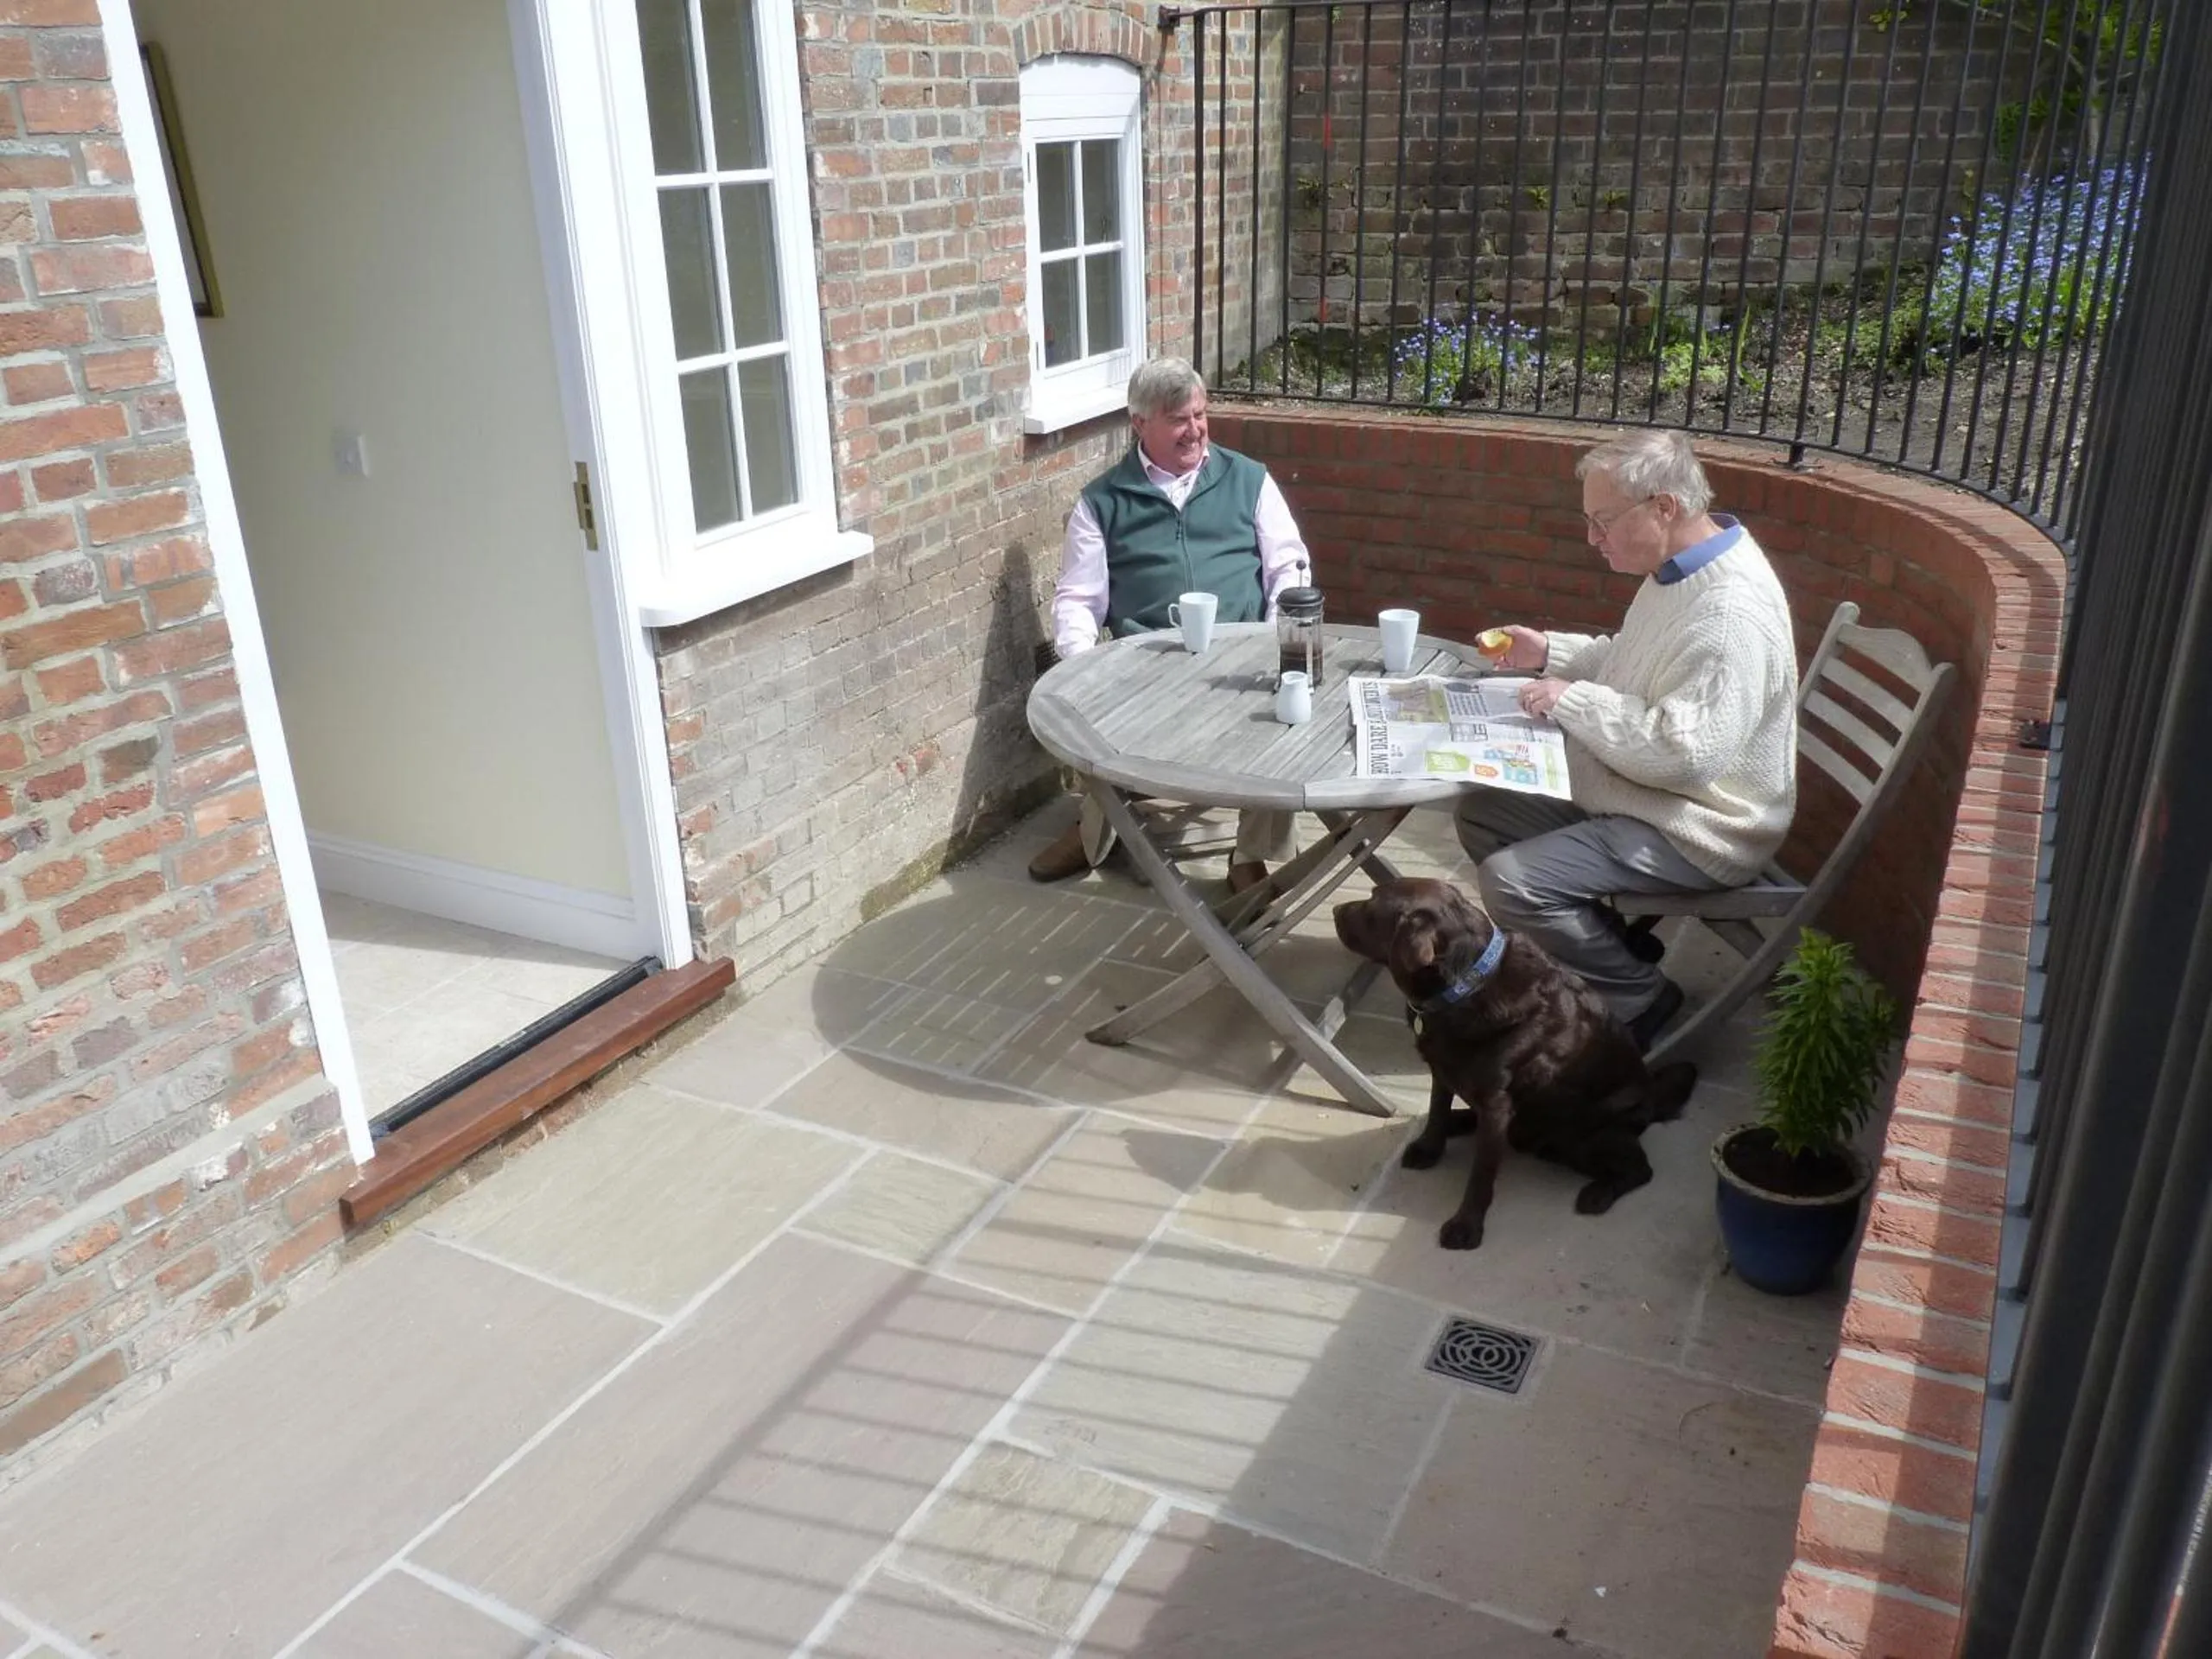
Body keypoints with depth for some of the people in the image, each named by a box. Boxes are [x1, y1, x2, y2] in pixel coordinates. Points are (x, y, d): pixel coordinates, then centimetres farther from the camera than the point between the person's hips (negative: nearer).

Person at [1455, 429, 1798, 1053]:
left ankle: (1642, 999, 0)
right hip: (1639, 795, 10)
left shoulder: (1730, 614, -29)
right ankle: (1616, 948, 14)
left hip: (1694, 833, -10)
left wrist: (1573, 699, -23)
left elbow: (1682, 753, -34)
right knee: (1481, 812, 8)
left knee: (1510, 879, -22)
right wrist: (1550, 653, 4)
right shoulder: (1681, 567, 3)